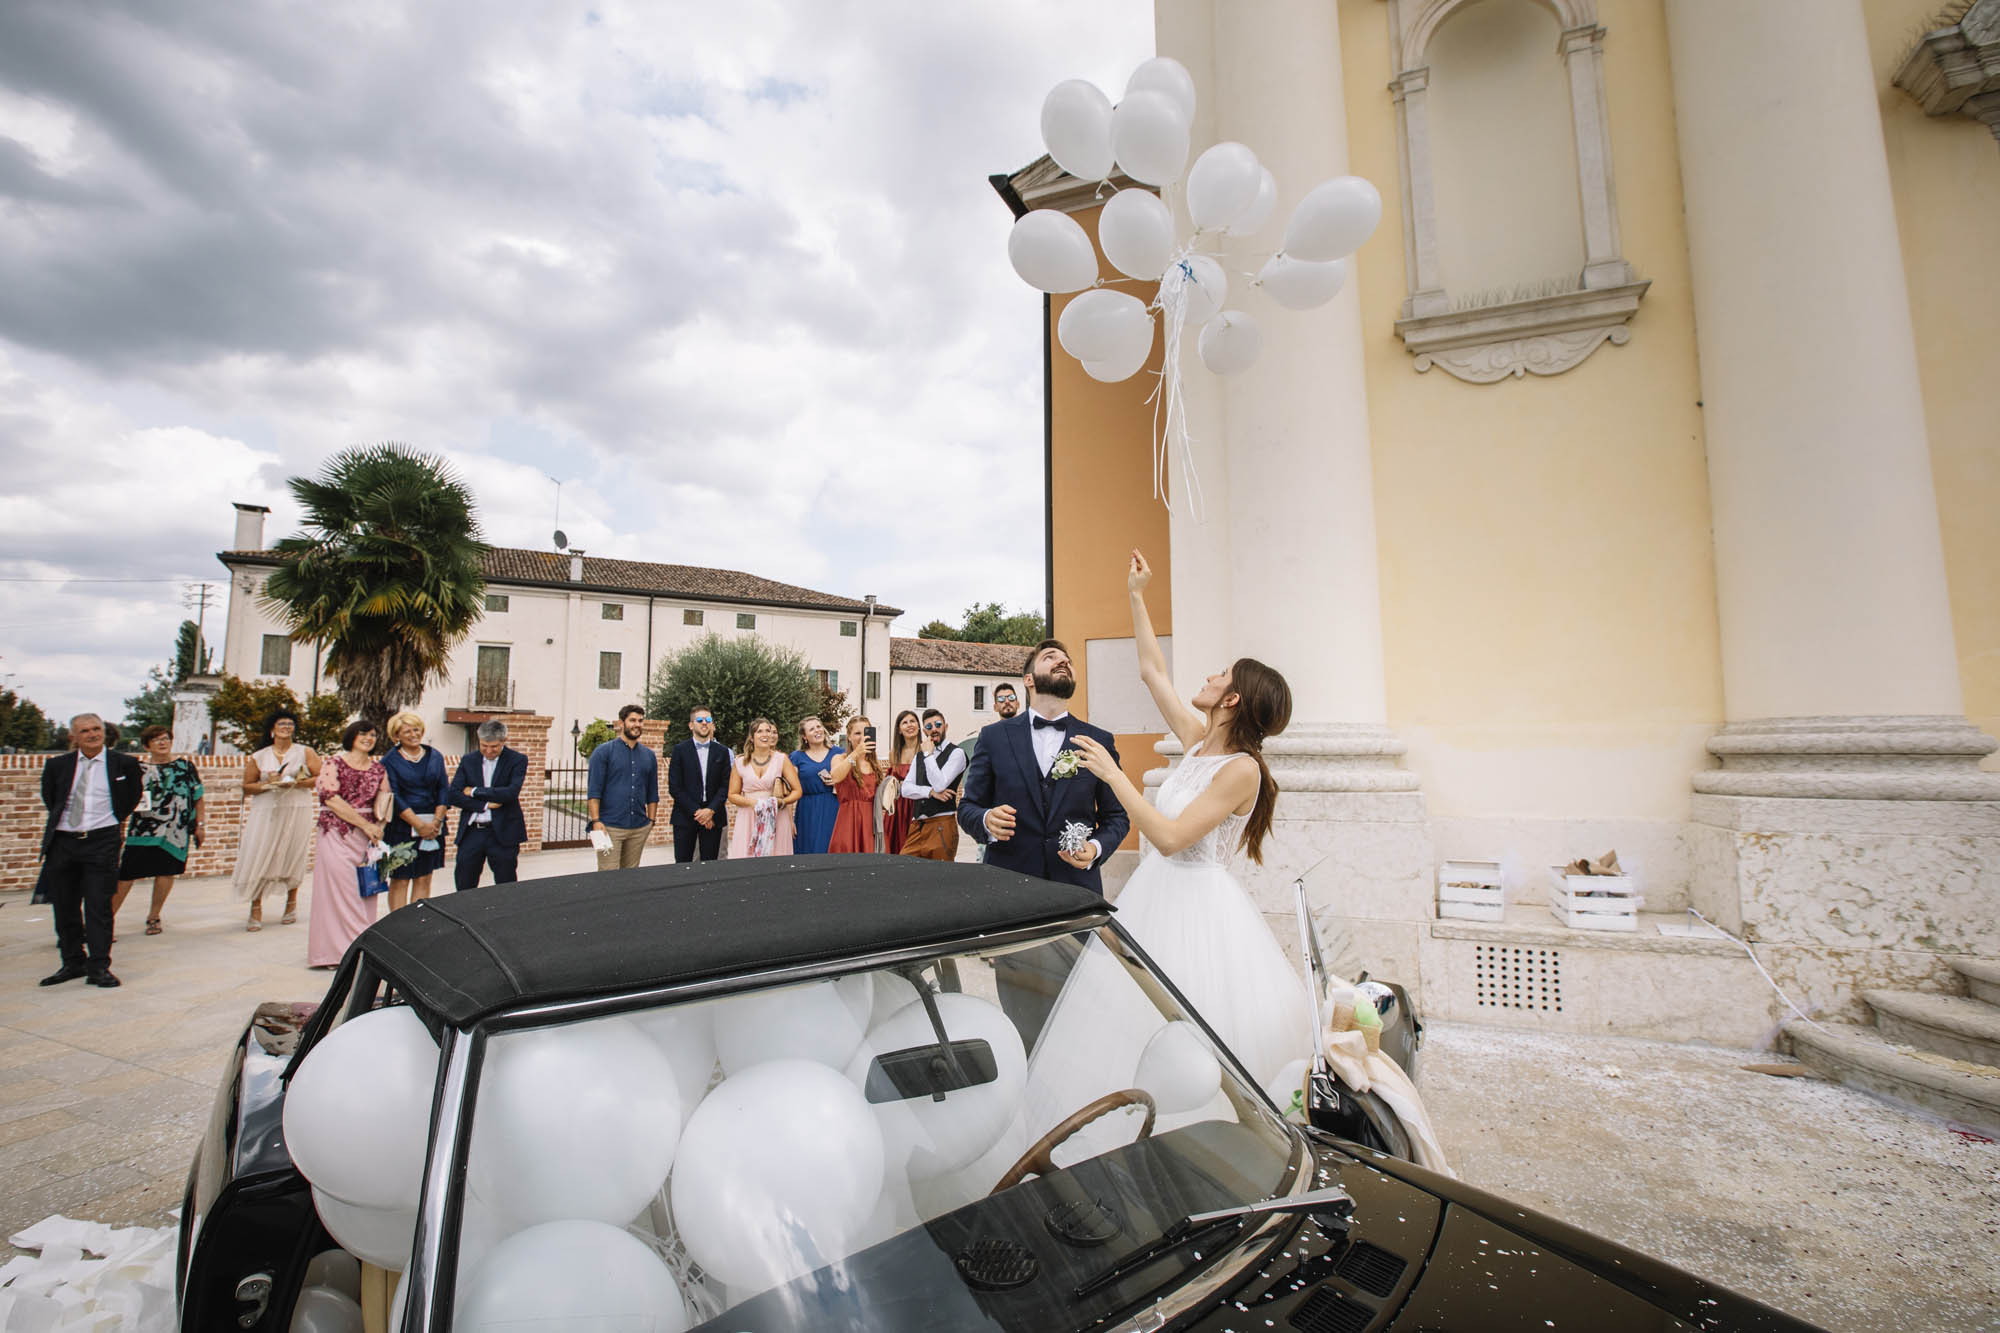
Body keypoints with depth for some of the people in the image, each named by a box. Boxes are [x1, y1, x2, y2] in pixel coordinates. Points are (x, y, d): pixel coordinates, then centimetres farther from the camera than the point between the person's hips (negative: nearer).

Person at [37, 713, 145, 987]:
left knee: (98, 907, -4)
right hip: (62, 842, 3)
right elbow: (48, 796, 23)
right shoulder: (57, 765, 6)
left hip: (101, 842, -3)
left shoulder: (124, 764, 0)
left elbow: (134, 794, 14)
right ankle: (73, 963, 22)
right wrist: (60, 819, 16)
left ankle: (99, 967, 1)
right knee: (64, 908, 10)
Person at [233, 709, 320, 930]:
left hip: (297, 811, -1)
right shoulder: (258, 757, 10)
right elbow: (246, 788, 9)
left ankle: (291, 903, 20)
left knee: (293, 857, 3)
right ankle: (256, 909, 2)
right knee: (258, 858, -6)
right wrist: (267, 784, -10)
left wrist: (296, 783, -12)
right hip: (266, 811, 1)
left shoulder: (305, 752, 7)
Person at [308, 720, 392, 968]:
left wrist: (378, 826, -8)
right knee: (340, 886, -7)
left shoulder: (378, 768, 12)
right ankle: (339, 950, -1)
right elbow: (332, 800, -10)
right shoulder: (334, 764, -1)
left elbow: (384, 799, 11)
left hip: (367, 836, 4)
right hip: (338, 834, -4)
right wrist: (366, 825, -12)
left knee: (366, 890, 2)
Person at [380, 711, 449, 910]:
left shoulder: (435, 757, 9)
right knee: (400, 879, 0)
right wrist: (419, 825, -13)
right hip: (402, 826, -3)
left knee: (424, 878, 6)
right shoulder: (389, 761, -1)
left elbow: (444, 790, 5)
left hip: (433, 826, 3)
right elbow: (394, 797, -8)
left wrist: (436, 822, -7)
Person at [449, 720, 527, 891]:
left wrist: (475, 791, -11)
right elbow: (454, 795, -1)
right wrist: (485, 804, -12)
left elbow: (512, 792, -16)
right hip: (471, 832, 3)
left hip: (503, 833, -3)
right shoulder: (468, 761, 7)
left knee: (506, 889, 4)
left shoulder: (517, 760, -3)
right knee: (463, 887, 10)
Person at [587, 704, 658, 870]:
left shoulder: (649, 755, 12)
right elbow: (594, 790, -6)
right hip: (610, 826, -4)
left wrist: (651, 821, 10)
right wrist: (596, 821, -14)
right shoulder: (603, 752, -1)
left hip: (639, 829, 4)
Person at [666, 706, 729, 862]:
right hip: (685, 816, -1)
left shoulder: (722, 751, 8)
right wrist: (696, 812, -10)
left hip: (713, 816, 1)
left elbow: (726, 785, 4)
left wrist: (711, 810, -10)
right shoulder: (680, 750, 2)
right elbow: (674, 787, -3)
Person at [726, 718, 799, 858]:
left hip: (776, 819, -1)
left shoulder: (782, 759, 4)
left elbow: (797, 791, 4)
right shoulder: (741, 763, 8)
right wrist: (751, 802, -8)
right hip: (748, 819, 1)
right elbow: (732, 795, 11)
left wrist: (781, 802, -15)